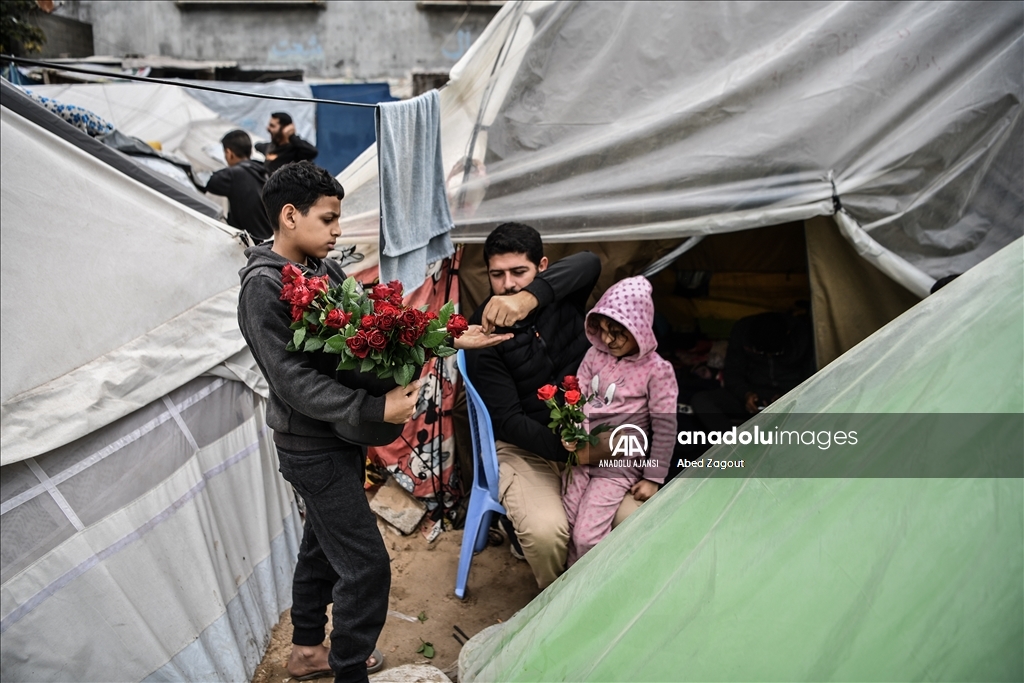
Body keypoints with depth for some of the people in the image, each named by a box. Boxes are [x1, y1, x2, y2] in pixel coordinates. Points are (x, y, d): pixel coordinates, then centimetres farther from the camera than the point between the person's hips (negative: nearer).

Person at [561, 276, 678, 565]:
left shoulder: (656, 371, -11)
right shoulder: (596, 354, 1)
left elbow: (664, 428, -8)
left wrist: (654, 477, -6)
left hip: (620, 466, -5)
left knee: (587, 537, -10)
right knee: (564, 529, 4)